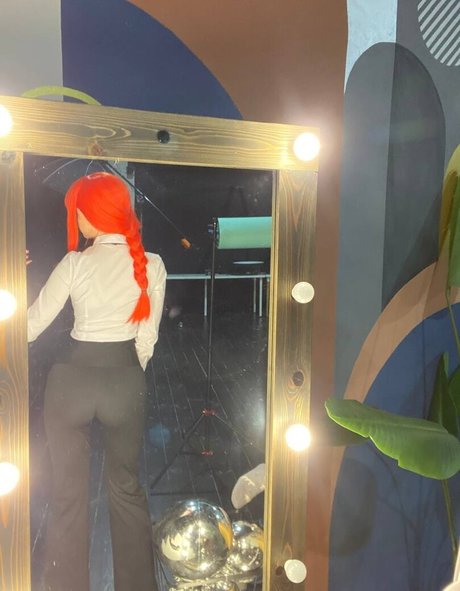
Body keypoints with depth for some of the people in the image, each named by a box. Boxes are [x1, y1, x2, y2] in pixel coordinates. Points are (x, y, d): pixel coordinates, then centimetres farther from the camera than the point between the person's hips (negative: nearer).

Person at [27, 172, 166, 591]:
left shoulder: (75, 264, -12)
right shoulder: (152, 265, -6)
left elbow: (32, 326, -4)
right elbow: (147, 338, -2)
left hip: (72, 380, -2)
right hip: (125, 381, 2)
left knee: (68, 493, 17)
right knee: (127, 487, 22)